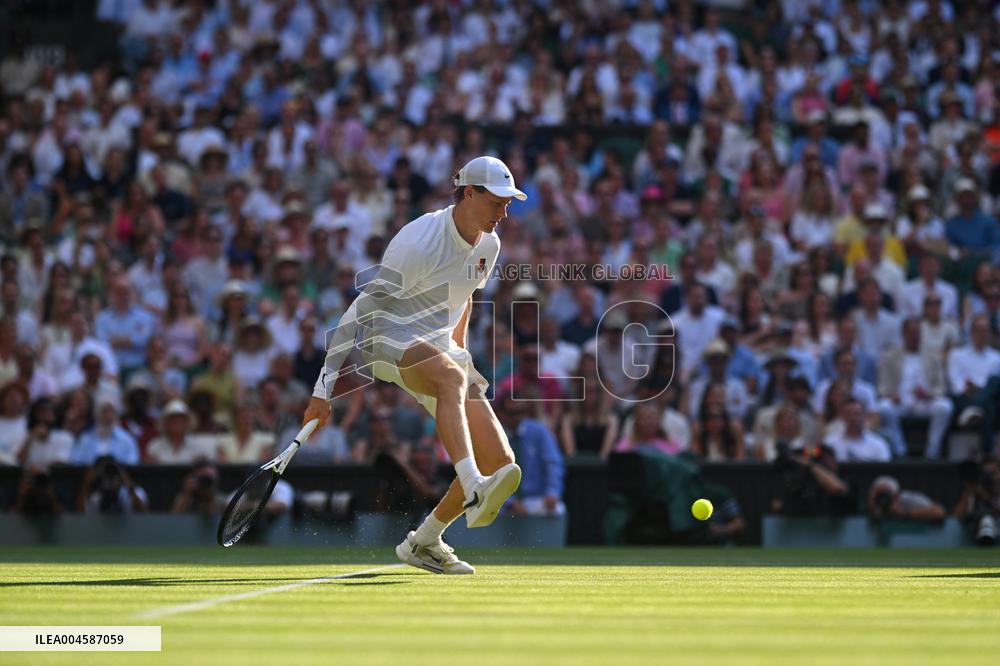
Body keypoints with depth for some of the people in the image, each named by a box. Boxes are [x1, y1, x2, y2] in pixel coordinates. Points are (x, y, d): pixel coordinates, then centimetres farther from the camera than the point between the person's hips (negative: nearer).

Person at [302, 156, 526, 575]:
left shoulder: (488, 246, 2)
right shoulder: (417, 244, -23)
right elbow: (358, 313, -23)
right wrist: (323, 391, -26)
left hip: (440, 348, 8)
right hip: (388, 339, -8)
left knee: (500, 462, -5)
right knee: (453, 378, -42)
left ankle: (423, 542, 12)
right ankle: (474, 493, -60)